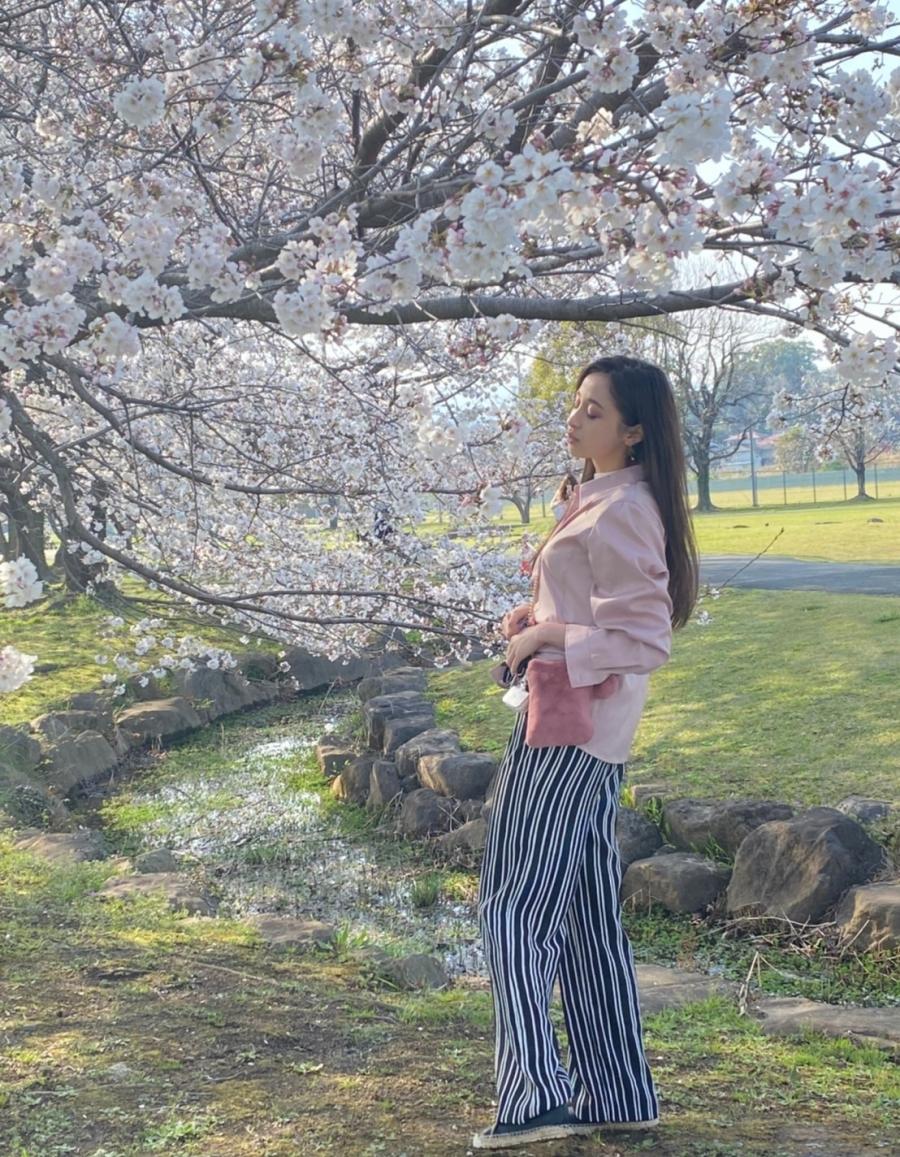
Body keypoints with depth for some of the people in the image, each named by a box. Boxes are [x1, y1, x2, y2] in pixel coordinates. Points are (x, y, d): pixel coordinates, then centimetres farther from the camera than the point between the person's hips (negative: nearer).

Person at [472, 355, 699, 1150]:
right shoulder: (604, 500, 14)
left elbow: (644, 641, -20)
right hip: (590, 729, 10)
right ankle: (617, 1093, 20)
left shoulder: (619, 513, -16)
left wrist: (549, 637, -16)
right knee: (587, 911, 13)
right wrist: (535, 617, 8)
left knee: (516, 906, -4)